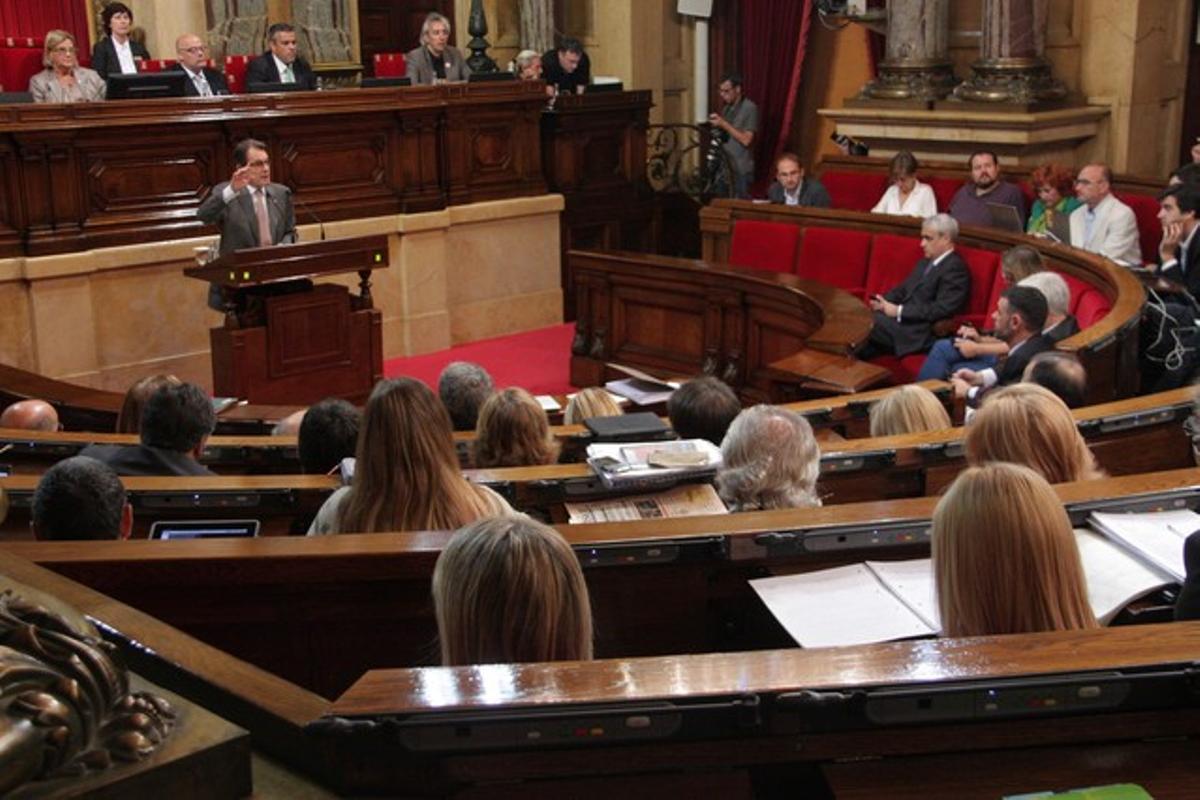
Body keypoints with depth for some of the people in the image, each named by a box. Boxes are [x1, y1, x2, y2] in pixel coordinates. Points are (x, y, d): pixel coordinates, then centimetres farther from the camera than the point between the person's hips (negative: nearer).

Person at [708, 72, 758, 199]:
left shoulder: (750, 108, -9)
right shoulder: (726, 108, 13)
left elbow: (746, 140, -17)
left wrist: (724, 124, -16)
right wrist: (716, 124, 3)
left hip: (741, 169, -7)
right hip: (724, 166, 7)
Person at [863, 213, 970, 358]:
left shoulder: (955, 268, -9)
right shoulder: (926, 262, 20)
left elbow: (942, 309, -19)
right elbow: (903, 290, 23)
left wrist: (899, 311, -18)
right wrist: (884, 302, 0)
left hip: (921, 334, -9)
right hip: (904, 320, 9)